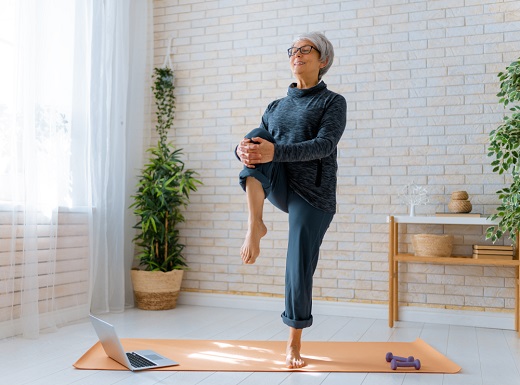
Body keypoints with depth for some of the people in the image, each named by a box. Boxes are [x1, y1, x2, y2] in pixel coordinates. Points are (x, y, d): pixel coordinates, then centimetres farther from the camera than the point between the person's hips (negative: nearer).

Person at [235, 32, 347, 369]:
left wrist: (275, 151, -32)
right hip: (279, 186, 4)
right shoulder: (276, 107, 16)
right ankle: (256, 226, -26)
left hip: (312, 194, -4)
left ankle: (295, 343, 15)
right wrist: (242, 149, -22)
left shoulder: (333, 102, 1)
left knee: (300, 270, -6)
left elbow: (325, 145, -17)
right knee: (255, 141, -22)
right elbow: (258, 140, 5)